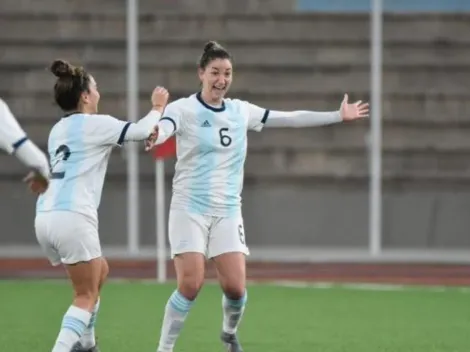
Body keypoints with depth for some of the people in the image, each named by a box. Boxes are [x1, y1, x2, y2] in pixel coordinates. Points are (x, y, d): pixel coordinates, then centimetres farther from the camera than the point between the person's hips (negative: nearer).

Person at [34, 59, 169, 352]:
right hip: (73, 218, -8)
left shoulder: (58, 130, 19)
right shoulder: (94, 124, -3)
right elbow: (142, 131, -4)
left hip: (45, 216, 8)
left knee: (99, 272, 27)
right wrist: (158, 108, 15)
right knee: (86, 297, -2)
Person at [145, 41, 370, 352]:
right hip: (190, 210, -4)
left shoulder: (241, 111, 7)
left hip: (227, 211, 4)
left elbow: (291, 118, 12)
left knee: (236, 287, -5)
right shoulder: (184, 109, -9)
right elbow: (163, 127, -30)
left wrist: (338, 116, 11)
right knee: (191, 284, -16)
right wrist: (154, 137, -55)